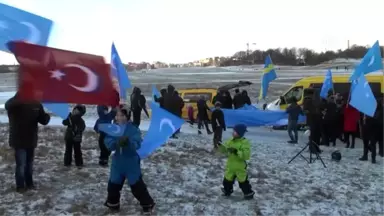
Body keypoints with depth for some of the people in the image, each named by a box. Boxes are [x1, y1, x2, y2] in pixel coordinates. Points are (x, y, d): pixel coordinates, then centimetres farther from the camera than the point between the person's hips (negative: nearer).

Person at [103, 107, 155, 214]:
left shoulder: (134, 129, -15)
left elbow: (137, 144, -26)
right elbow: (108, 143, -14)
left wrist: (128, 142, -48)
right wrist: (117, 143, -35)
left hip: (131, 163, -4)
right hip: (118, 162, 4)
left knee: (137, 185, 0)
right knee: (113, 184, 15)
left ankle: (148, 205, 16)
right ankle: (112, 203, 37)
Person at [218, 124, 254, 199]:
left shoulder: (245, 142, -20)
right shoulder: (230, 141, 0)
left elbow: (246, 156, -27)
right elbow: (225, 150, 9)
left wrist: (236, 152, -35)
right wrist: (220, 145, -10)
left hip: (240, 167, -6)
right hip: (230, 166, 6)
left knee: (243, 182, 8)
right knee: (228, 180, 19)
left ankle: (248, 193, 26)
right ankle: (227, 191, 41)